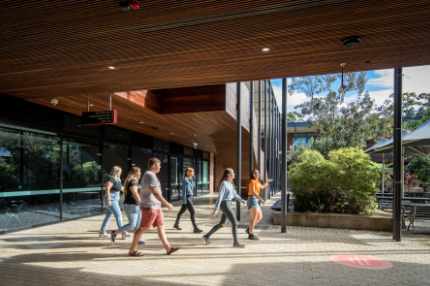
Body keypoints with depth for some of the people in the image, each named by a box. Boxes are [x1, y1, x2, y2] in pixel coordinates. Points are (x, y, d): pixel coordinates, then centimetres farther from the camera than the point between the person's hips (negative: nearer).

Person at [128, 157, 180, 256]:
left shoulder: (148, 175, 17)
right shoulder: (150, 176, -16)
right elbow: (155, 193, -25)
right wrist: (167, 204, -22)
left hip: (156, 207, 11)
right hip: (150, 207, -10)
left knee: (161, 227, 9)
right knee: (142, 228, -1)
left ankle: (168, 247, 13)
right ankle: (132, 250, 11)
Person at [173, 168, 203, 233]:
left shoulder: (191, 180, 12)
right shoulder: (185, 180, -13)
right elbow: (184, 190, -15)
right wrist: (184, 200, -17)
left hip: (190, 197, 9)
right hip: (187, 197, -9)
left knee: (182, 211, 20)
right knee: (193, 212, -12)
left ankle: (176, 224, 35)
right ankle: (195, 228, -9)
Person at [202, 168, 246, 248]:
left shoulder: (230, 183, 12)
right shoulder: (224, 183, -15)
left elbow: (234, 194, 16)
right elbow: (220, 196, -19)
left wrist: (242, 200, 3)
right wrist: (216, 209, -21)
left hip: (228, 204, 10)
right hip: (225, 205, -10)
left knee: (222, 224, 16)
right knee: (235, 222, -8)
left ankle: (207, 236, 27)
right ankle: (236, 242, -1)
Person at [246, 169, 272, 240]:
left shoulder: (257, 182, 17)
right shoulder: (252, 181, -11)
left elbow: (262, 187, 37)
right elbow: (253, 192, -22)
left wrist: (267, 182, 36)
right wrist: (260, 199, -26)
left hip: (256, 200, 10)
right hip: (253, 199, -10)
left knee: (259, 217, 16)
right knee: (254, 218, -9)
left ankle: (249, 229, 23)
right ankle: (251, 235, -3)